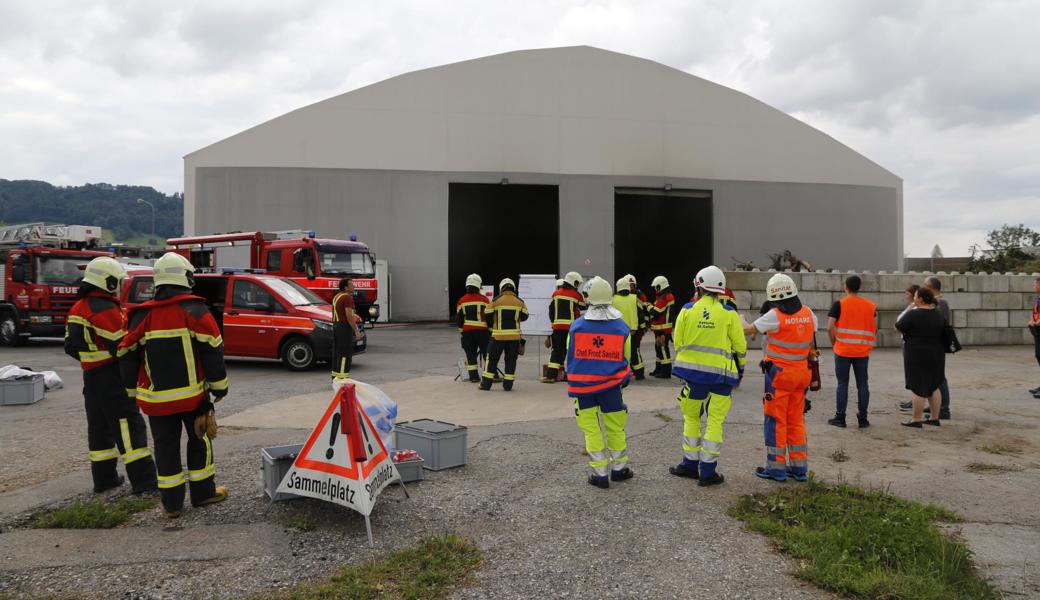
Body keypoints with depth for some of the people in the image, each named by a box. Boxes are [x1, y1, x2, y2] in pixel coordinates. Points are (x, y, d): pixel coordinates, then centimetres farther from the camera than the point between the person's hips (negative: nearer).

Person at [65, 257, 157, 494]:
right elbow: (122, 347, -18)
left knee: (99, 427, 15)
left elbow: (71, 346, 17)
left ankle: (103, 478, 21)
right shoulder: (105, 310, -17)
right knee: (128, 426, -9)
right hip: (112, 378, -9)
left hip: (91, 376, 9)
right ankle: (143, 480, -10)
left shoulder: (78, 309, 13)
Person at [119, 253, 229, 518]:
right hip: (193, 395, -2)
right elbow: (213, 351, -10)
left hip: (156, 398, 3)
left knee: (166, 447, 9)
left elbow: (127, 355, 8)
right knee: (200, 441, 13)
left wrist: (132, 390, 20)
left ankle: (172, 503, 13)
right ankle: (203, 492, 21)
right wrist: (219, 385, 0)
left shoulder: (142, 316, 3)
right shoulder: (195, 311, -9)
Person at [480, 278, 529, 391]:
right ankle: (508, 384, 9)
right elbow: (524, 316, 10)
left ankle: (486, 383, 8)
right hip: (514, 335, 2)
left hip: (498, 335, -2)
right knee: (511, 360, 9)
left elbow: (488, 316, 0)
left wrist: (492, 326, 19)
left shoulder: (495, 301, -5)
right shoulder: (520, 302, 1)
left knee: (492, 358, 7)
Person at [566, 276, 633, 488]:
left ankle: (600, 473, 9)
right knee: (615, 427, 16)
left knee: (591, 429, 7)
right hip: (610, 385, 1)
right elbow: (626, 358, 7)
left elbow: (570, 357, 3)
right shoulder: (622, 327, -5)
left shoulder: (576, 326, -8)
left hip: (582, 386, -1)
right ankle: (619, 468, 28)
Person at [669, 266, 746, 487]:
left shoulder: (687, 310, -2)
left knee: (691, 417, 16)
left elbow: (678, 343, 3)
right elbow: (740, 346, -1)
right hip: (720, 372, -1)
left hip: (692, 371, 1)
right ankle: (708, 471, 5)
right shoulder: (729, 313, -5)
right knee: (715, 421, 4)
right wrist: (740, 370, 14)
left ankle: (690, 464, 20)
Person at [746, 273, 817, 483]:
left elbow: (750, 329, -3)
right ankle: (799, 467, 20)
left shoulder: (775, 315, -16)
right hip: (801, 372, 6)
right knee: (796, 420, 14)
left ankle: (776, 467, 8)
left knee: (776, 420, 3)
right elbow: (812, 344, 11)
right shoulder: (808, 313, 2)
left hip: (780, 373, -6)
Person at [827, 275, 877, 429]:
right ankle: (862, 419, 11)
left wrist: (834, 343, 3)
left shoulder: (839, 304, -6)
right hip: (862, 352, 3)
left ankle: (840, 417, 5)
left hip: (843, 351, -3)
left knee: (842, 383, 3)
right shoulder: (870, 305, 5)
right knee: (862, 384, 8)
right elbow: (875, 329, 8)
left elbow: (830, 328, -11)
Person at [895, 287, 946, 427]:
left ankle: (916, 420, 2)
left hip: (918, 355, -7)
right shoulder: (939, 314, 7)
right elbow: (944, 333, 16)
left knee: (918, 387, -3)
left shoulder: (913, 314, -16)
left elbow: (898, 328, -6)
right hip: (936, 355, 7)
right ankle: (934, 418, 17)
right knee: (934, 386, 14)